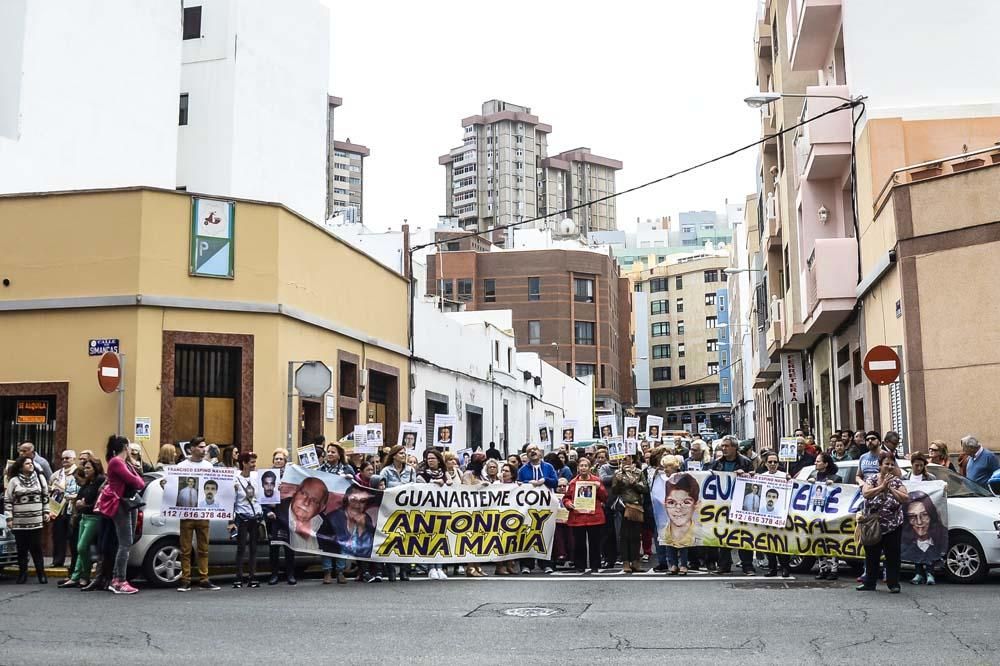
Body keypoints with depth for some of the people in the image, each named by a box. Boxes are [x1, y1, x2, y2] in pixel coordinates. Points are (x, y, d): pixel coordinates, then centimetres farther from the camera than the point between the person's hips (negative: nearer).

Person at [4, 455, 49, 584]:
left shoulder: (40, 478, 6)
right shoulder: (14, 481, 0)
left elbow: (45, 496, 12)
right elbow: (7, 500, 1)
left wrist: (46, 512, 8)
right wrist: (9, 518, -4)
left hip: (36, 521, 1)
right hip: (19, 522, -1)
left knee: (36, 548, 2)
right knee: (22, 549, 4)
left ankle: (41, 574, 7)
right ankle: (22, 574, 14)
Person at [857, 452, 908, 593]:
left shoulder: (897, 481, -1)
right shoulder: (872, 479, -2)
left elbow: (906, 498, -13)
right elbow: (866, 494, -20)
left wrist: (890, 488, -18)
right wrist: (882, 486, -23)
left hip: (893, 525, -1)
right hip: (873, 524, 1)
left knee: (892, 555, 1)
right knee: (871, 554, 9)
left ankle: (893, 584, 8)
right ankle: (869, 583, 18)